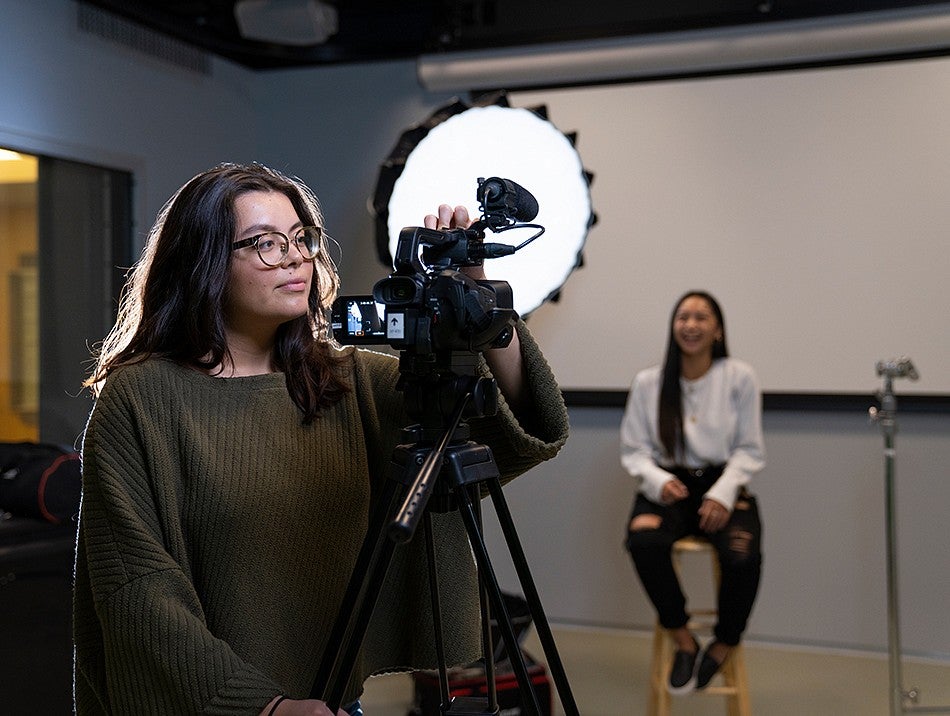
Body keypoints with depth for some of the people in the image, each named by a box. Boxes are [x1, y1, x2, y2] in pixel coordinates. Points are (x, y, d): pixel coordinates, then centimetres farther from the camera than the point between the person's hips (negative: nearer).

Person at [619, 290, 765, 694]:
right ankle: (683, 641, -10)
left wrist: (723, 494, -13)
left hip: (723, 486, 0)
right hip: (668, 487, 1)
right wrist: (659, 481, -14)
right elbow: (634, 450, 6)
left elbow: (749, 450, 3)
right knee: (643, 540, -33)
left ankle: (722, 648, -1)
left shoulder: (739, 378, 0)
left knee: (743, 555, -31)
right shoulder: (648, 383, 2)